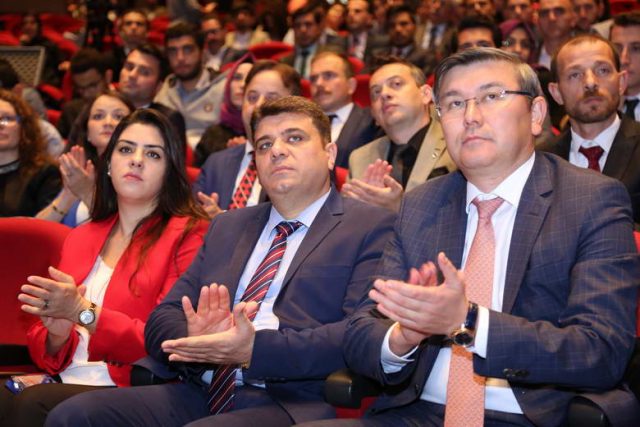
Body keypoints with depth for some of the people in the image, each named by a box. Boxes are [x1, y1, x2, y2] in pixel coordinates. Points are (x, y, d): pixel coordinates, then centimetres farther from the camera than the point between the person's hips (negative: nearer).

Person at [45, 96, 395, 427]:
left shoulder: (371, 228, 6)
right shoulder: (226, 227, 25)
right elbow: (162, 319, 17)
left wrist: (255, 349, -19)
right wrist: (194, 337, -8)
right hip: (200, 393, 7)